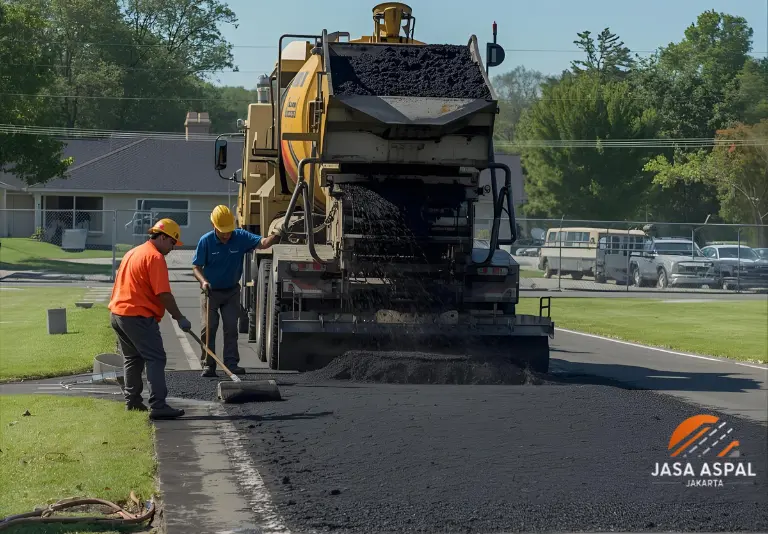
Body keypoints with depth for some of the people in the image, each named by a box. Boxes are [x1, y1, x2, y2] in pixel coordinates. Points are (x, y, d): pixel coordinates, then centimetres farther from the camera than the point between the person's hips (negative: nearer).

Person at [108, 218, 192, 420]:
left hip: (117, 314, 10)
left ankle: (132, 401, 25)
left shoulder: (133, 252, 18)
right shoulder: (155, 257, -12)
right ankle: (158, 406, -16)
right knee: (156, 359, -9)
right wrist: (180, 318, -11)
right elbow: (164, 294, -17)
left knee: (132, 359, 20)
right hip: (138, 317, -9)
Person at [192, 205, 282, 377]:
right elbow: (196, 267, -9)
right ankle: (208, 365, 2)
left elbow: (261, 242, -24)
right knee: (209, 327, -3)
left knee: (231, 327, 1)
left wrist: (275, 238, -46)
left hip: (231, 291, 2)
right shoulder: (206, 241, -14)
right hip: (210, 291, -2)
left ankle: (231, 362, 5)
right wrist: (203, 281, -28)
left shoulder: (240, 237, -12)